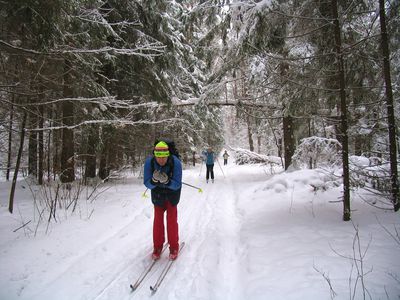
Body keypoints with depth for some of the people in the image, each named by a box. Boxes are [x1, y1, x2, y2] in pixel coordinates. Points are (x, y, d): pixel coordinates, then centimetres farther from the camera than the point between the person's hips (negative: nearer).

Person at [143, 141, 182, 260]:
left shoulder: (176, 162, -33)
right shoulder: (149, 162, -29)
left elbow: (177, 185, -28)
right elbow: (147, 183, -23)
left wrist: (167, 181, -47)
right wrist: (154, 180, -44)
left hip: (172, 191, -2)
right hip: (157, 192, 2)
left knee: (172, 219, -2)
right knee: (158, 219, 6)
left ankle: (174, 247, 13)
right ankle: (157, 246, 20)